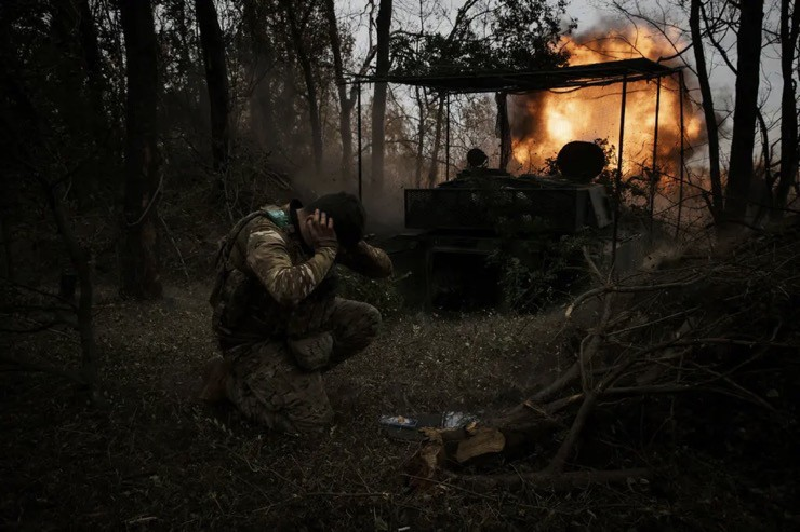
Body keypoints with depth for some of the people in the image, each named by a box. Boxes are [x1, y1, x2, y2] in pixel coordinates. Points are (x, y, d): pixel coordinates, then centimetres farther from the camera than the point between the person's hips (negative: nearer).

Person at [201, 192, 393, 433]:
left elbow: (384, 267, -2)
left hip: (296, 320, 8)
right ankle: (229, 378, 4)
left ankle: (300, 374, 8)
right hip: (254, 337, -8)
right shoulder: (265, 234, -30)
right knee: (312, 419, -17)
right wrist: (326, 251, -35)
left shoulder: (327, 235, -5)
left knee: (367, 319, -7)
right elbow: (287, 290, -50)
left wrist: (352, 246, -22)